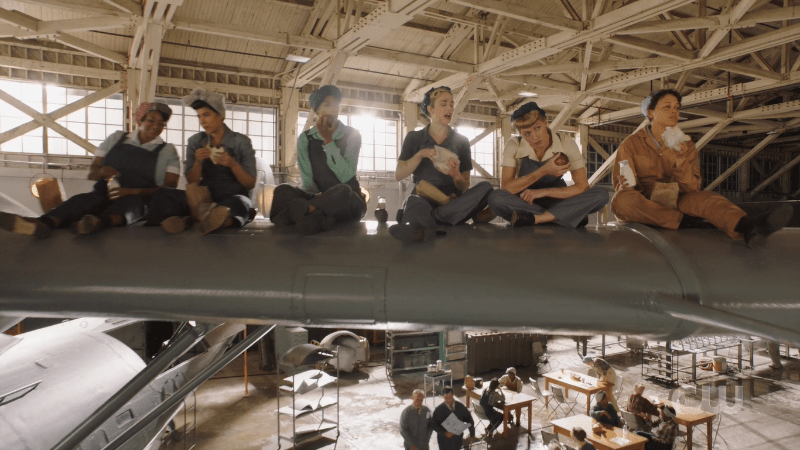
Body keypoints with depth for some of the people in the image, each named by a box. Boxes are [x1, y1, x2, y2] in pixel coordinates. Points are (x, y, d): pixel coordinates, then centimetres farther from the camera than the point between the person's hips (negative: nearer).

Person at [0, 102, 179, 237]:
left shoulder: (167, 150, 11)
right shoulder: (117, 138, 19)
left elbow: (169, 188, -1)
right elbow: (92, 172, 19)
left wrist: (132, 191, -15)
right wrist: (101, 172, -7)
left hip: (138, 199, -3)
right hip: (104, 195, 3)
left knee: (129, 203, -39)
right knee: (82, 199, -31)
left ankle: (100, 222, -71)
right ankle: (43, 223, -62)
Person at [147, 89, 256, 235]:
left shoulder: (241, 142, 2)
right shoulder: (195, 142, 10)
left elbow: (250, 184, 0)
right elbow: (191, 183, 8)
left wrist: (233, 164, -16)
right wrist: (198, 162, -11)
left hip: (233, 198, -3)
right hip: (204, 197, 3)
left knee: (241, 202, -40)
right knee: (162, 196, -25)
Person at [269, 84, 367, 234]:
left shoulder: (352, 135, 3)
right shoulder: (305, 139, 7)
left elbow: (345, 177, -11)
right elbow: (307, 182, -2)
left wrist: (329, 141, -13)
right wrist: (316, 197, -25)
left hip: (349, 201, -1)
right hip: (318, 197, 2)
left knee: (343, 190, -38)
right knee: (283, 191, -26)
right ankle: (323, 219, -44)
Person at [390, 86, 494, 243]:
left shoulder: (461, 141, 11)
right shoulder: (414, 138, 11)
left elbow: (465, 188, 7)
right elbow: (398, 175, 2)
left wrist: (456, 176, -17)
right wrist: (420, 154, -12)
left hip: (453, 200, 2)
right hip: (422, 199, -2)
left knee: (485, 187, -27)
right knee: (414, 201, -36)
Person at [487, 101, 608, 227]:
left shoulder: (567, 145, -12)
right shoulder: (514, 146, -14)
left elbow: (582, 187, -15)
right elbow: (505, 188, -22)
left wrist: (543, 192, -23)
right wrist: (544, 171, -28)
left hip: (556, 202, 1)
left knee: (601, 194, -24)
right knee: (496, 198, -34)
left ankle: (534, 218, -30)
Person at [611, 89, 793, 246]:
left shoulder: (685, 146, 12)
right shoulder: (631, 144, 3)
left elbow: (692, 188, 2)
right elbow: (620, 186, 0)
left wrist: (681, 161, -15)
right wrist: (626, 185, -25)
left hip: (675, 202, 3)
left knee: (703, 198, -29)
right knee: (621, 200, -37)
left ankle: (746, 226, -57)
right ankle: (685, 222, -33)